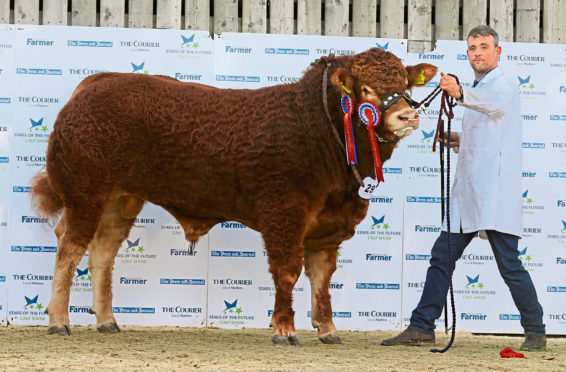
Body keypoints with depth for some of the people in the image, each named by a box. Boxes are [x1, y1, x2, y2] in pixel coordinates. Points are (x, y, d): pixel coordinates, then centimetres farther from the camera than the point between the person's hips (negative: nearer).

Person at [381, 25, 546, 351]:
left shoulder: (504, 86, -5)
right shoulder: (477, 92, 24)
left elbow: (495, 103, -31)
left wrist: (460, 93, -51)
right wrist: (461, 140, 12)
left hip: (496, 195, -9)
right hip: (467, 195, 9)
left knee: (509, 265, -7)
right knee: (441, 257, 5)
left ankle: (536, 332, 5)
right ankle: (422, 327, 8)